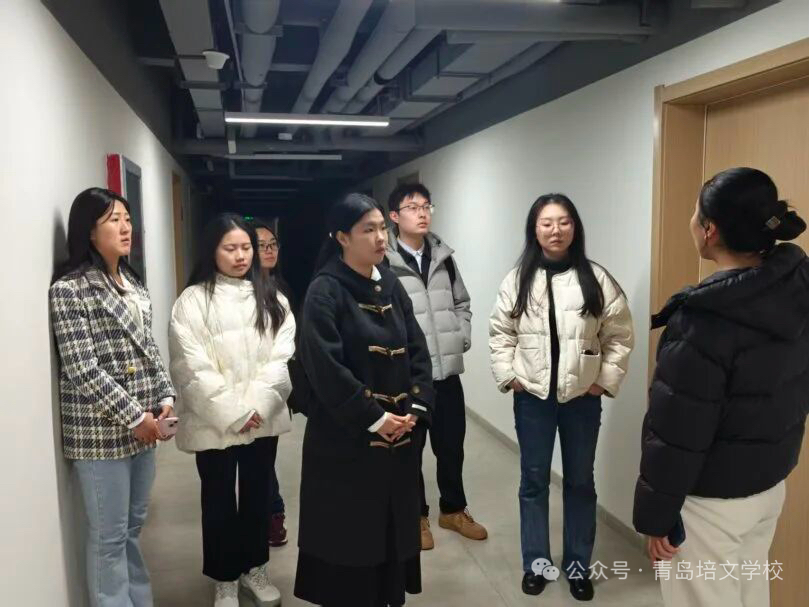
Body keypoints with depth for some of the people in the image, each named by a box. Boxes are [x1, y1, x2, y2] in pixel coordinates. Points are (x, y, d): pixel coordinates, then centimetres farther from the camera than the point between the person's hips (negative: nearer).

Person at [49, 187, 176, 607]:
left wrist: (165, 396, 2)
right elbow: (82, 370, -17)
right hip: (100, 432, -7)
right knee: (109, 536, 5)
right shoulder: (69, 289, -12)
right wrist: (134, 416, -16)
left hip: (142, 426, 7)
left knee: (133, 526, 19)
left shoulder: (132, 283, 11)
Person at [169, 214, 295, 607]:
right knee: (219, 501, 11)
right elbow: (193, 368, -12)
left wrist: (257, 406, -14)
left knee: (257, 497, 16)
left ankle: (254, 569, 35)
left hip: (263, 418, 3)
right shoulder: (192, 301, -6)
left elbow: (281, 357, -3)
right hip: (214, 422, -3)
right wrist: (232, 412, -16)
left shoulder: (271, 299, 5)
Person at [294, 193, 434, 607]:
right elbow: (325, 367, -18)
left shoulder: (391, 286, 8)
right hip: (347, 437, -6)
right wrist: (374, 418, -16)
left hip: (400, 434, 6)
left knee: (393, 525, 15)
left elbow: (418, 350, 7)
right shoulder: (325, 291, -12)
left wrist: (417, 407, -6)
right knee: (349, 531, 6)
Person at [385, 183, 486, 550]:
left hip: (447, 369, 5)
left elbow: (461, 303, 18)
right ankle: (417, 517, 30)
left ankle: (453, 510, 37)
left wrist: (462, 338, 6)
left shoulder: (443, 257, 8)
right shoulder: (382, 263, -13)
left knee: (452, 444, 16)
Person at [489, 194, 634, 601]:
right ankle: (536, 562, 29)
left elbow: (619, 335, -1)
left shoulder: (596, 279, -5)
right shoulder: (517, 281, -1)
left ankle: (578, 565, 30)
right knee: (534, 480, 12)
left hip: (582, 397, 0)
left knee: (580, 481, 13)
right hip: (532, 396, 1)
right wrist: (508, 376, -4)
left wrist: (606, 380, -5)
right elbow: (501, 334, 4)